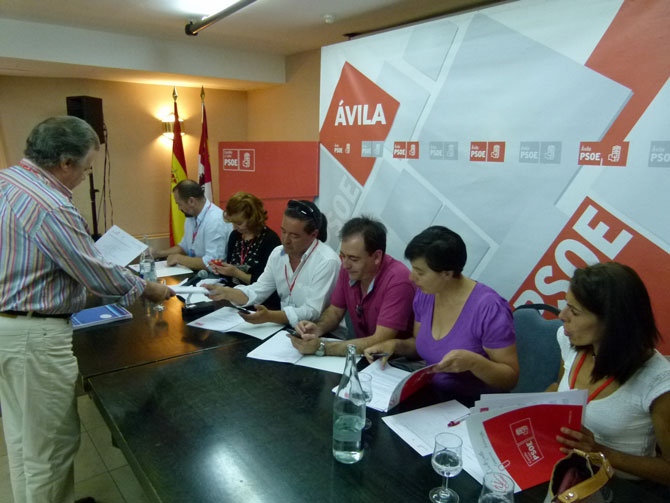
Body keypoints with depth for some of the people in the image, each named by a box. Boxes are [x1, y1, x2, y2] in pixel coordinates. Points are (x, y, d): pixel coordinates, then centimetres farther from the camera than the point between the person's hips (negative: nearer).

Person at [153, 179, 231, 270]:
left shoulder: (215, 220, -23)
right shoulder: (191, 216, 4)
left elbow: (212, 263, -27)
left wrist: (179, 258, -17)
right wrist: (158, 253, 8)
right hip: (194, 270, 8)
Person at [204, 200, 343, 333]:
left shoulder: (327, 261, -20)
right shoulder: (278, 253, 2)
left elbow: (312, 312, -23)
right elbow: (257, 291, 5)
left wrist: (269, 316, -34)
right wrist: (226, 293, -13)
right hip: (286, 327, 7)